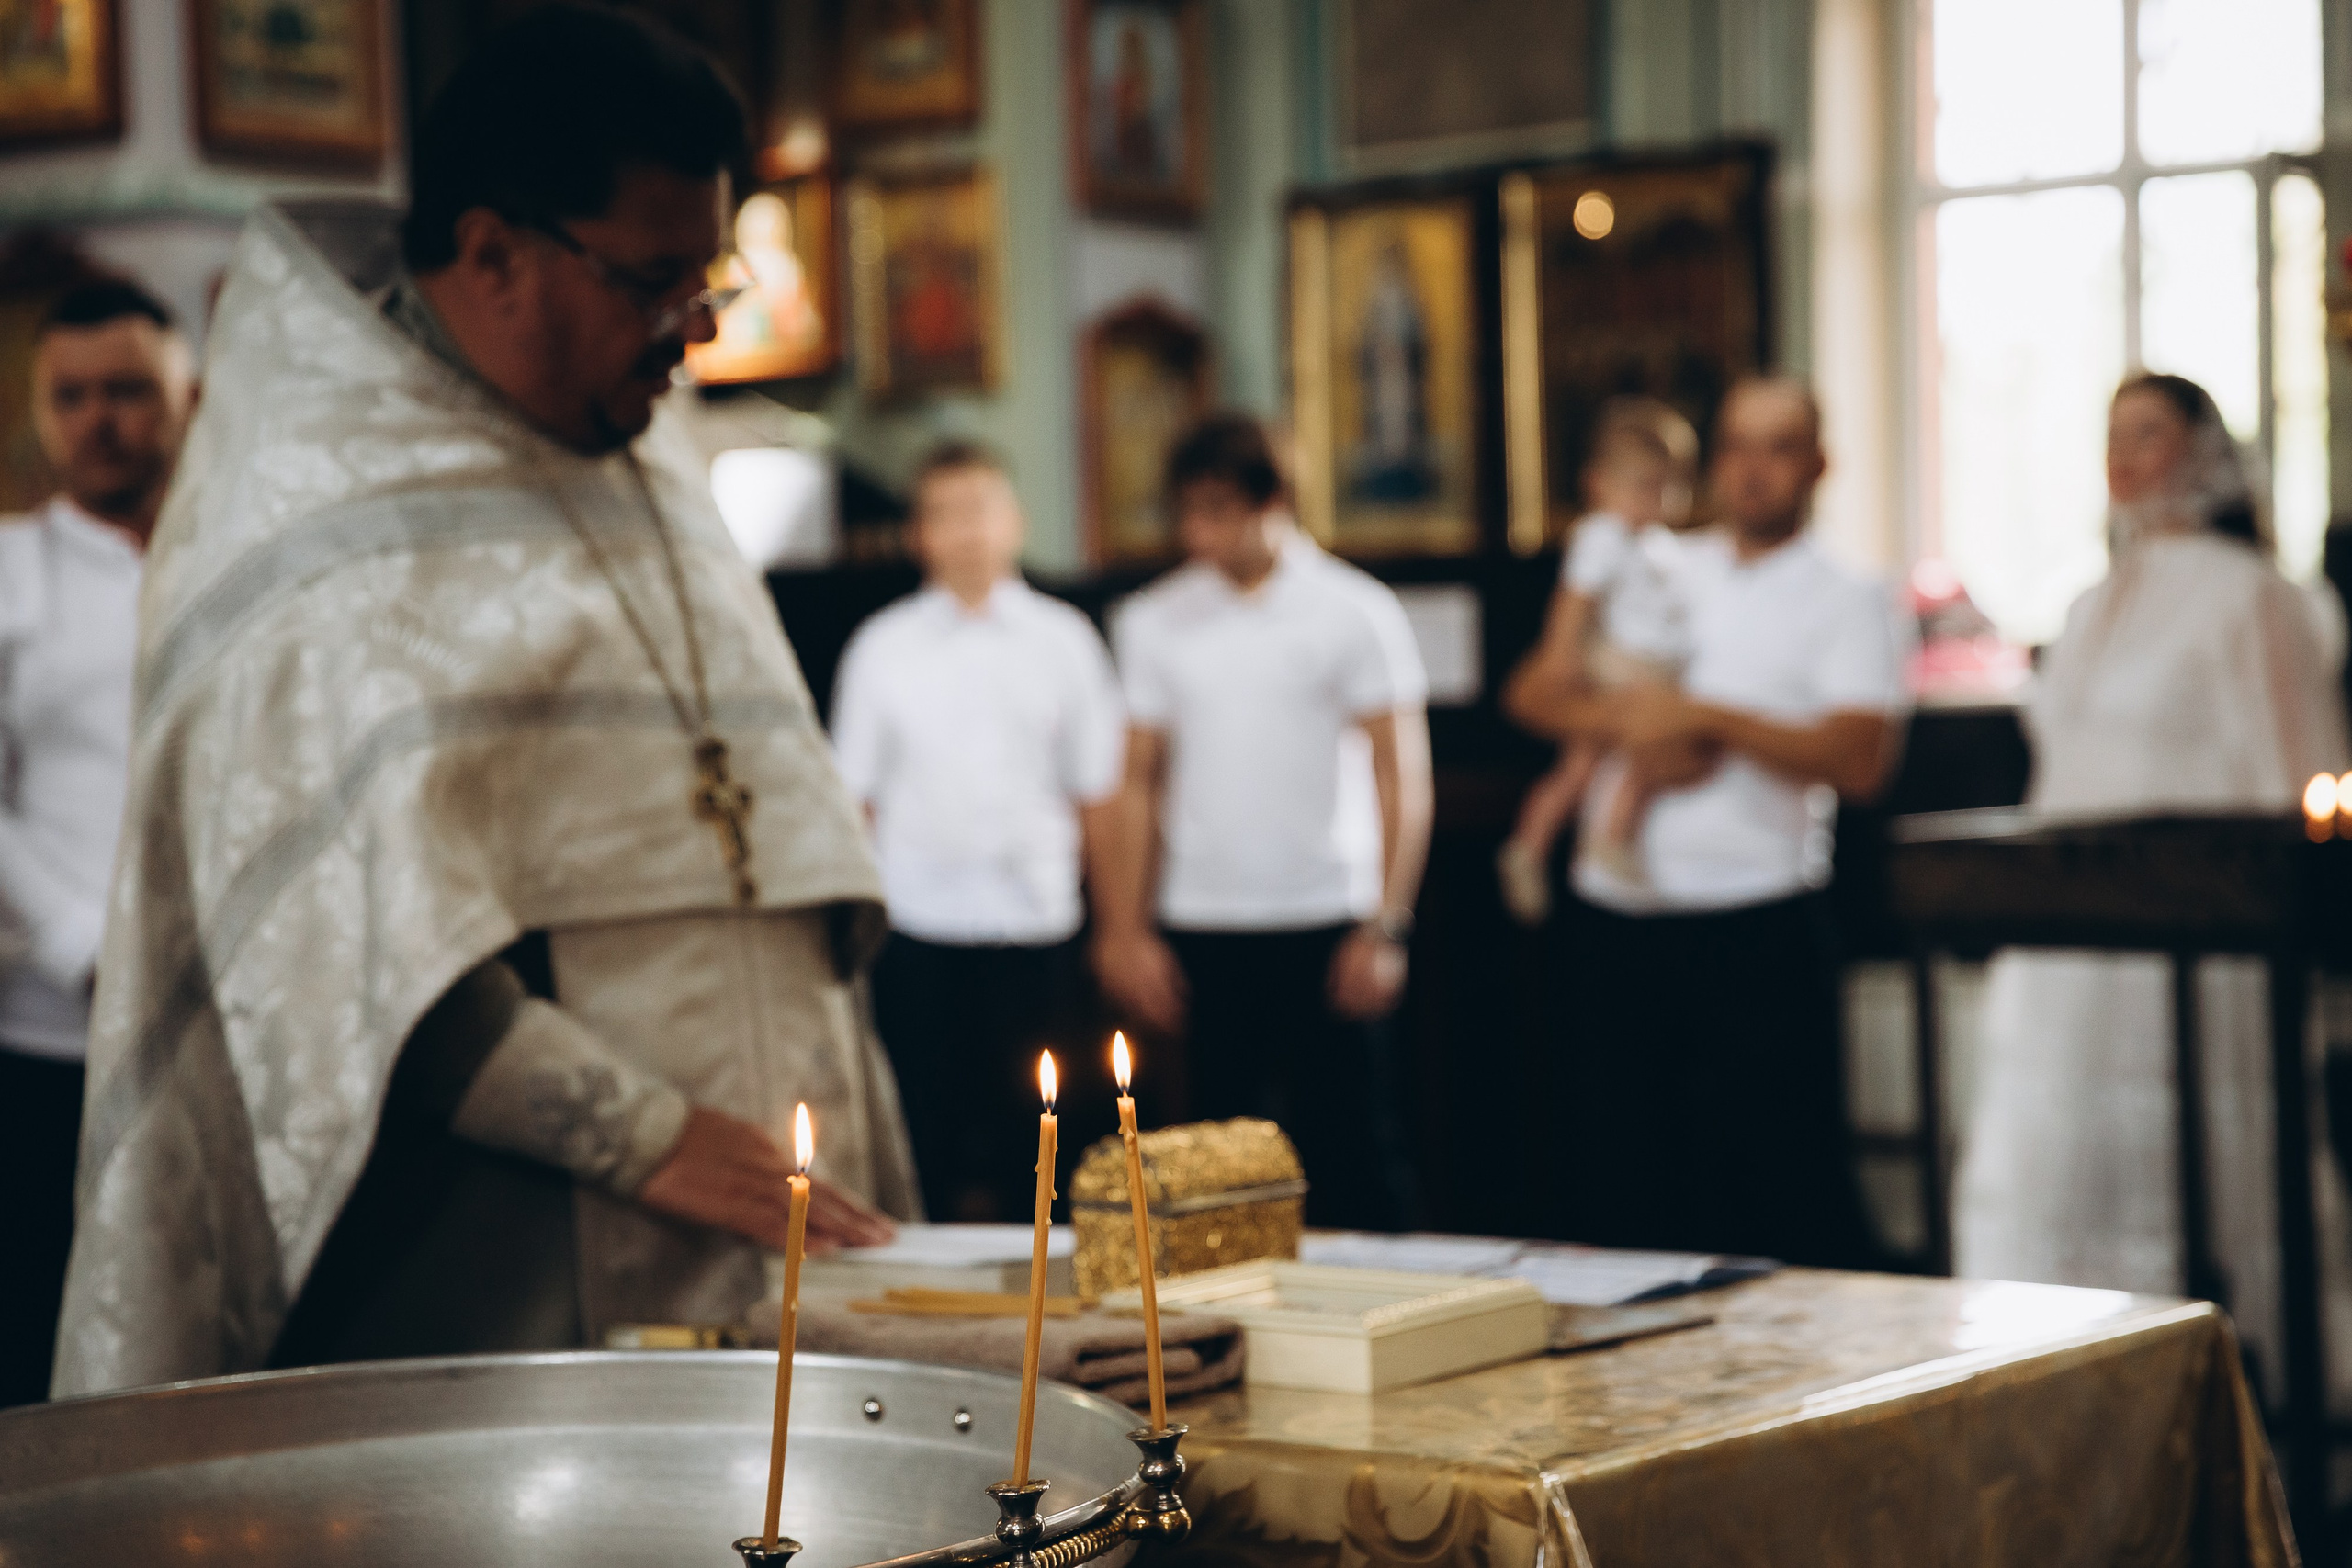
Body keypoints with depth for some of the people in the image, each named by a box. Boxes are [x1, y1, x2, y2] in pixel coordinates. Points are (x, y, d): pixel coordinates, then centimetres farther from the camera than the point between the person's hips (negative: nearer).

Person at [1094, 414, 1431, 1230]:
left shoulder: (1354, 611, 0)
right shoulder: (1153, 621, 8)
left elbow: (1401, 778, -1)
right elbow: (1140, 782, 10)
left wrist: (1386, 926, -8)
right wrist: (1126, 929, 3)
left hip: (1325, 923, -2)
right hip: (1203, 929, 3)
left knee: (1349, 1149, -2)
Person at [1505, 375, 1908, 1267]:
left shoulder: (1849, 605, 4)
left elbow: (1857, 761, -11)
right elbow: (1534, 693, 10)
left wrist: (1706, 718, -15)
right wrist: (1629, 725, -9)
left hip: (1758, 933, -4)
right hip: (1614, 923, 4)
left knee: (1784, 1193, -4)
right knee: (1618, 1182, 7)